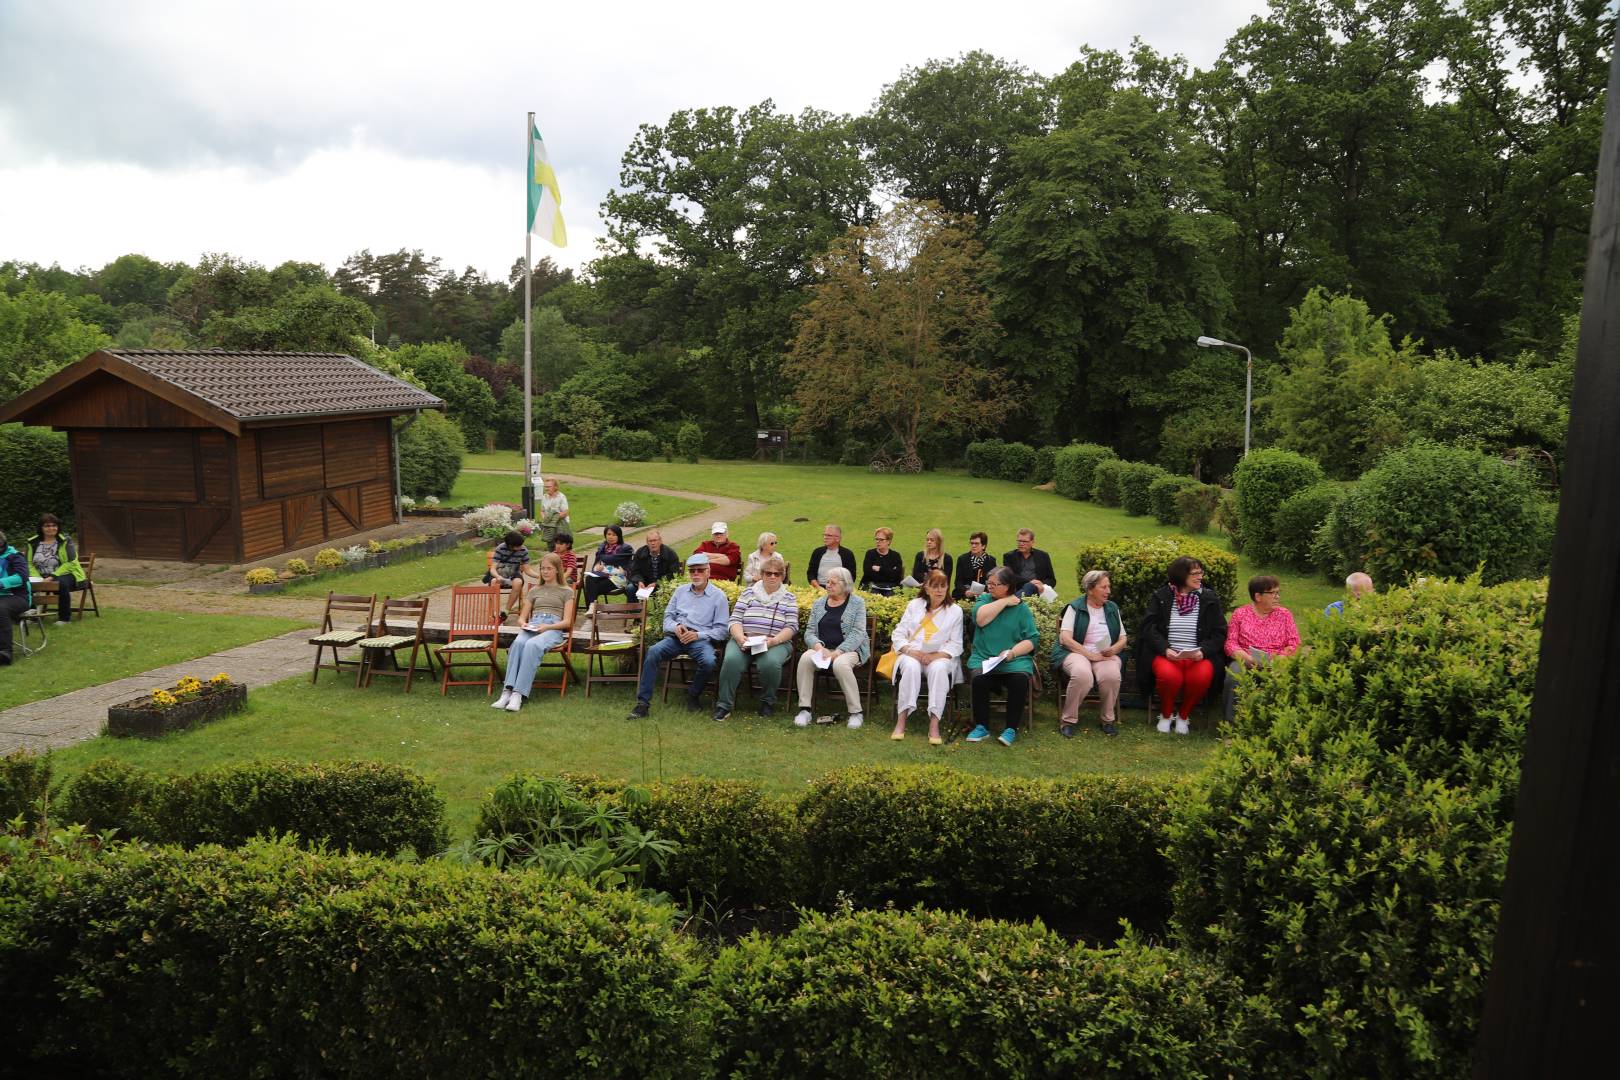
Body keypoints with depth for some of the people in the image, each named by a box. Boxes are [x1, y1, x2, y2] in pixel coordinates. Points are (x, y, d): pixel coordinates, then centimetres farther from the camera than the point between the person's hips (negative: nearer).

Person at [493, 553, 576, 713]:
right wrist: (523, 624, 1)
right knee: (518, 643, -35)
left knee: (532, 645, -38)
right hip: (531, 627, 3)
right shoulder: (534, 591, 30)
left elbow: (567, 622, 8)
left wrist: (547, 627, -11)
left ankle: (519, 694, -46)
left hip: (554, 628, -3)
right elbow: (522, 617, 26)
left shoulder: (566, 592, 19)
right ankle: (508, 691, -45)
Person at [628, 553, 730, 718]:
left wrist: (698, 635, -13)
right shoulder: (680, 591, 19)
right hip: (676, 636, 3)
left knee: (709, 662, -35)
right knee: (653, 651, -28)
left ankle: (693, 695, -3)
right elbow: (667, 616, 19)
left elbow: (721, 630, 1)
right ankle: (643, 702, -25)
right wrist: (675, 627, -5)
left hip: (701, 639, -3)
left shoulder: (718, 596, 6)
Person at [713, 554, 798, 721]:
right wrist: (740, 637, -15)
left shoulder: (789, 598, 12)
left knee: (770, 662, -34)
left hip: (777, 643, -1)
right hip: (743, 640, 1)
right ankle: (724, 705, -18)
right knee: (732, 660, -30)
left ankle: (768, 702, -7)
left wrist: (773, 640, -17)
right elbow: (735, 620, 6)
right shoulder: (749, 592, 14)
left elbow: (791, 627, 1)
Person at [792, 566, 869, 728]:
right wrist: (819, 647, -14)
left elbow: (857, 634, -8)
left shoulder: (857, 603, 3)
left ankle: (856, 713, -24)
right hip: (822, 648, 3)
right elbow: (809, 631, 9)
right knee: (805, 659, -29)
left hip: (848, 649, -3)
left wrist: (836, 652, -21)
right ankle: (804, 710, -24)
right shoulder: (819, 603, 14)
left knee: (840, 664, -37)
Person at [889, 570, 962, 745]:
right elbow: (898, 635, 7)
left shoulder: (955, 611, 8)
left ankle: (934, 724, -40)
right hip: (912, 654, 1)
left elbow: (955, 644, 1)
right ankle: (902, 720, -35)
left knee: (939, 668, -36)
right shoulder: (914, 605, 12)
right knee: (911, 667, -35)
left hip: (940, 656, -1)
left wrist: (935, 656, -16)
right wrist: (911, 651, -12)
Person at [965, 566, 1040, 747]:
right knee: (979, 678, -30)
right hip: (983, 658, 1)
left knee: (1020, 679, -31)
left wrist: (1012, 652, -15)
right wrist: (1004, 602, -5)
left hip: (1015, 660, -1)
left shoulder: (1021, 608, 8)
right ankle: (981, 727, -14)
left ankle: (1010, 729, -16)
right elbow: (980, 618, -10)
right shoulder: (984, 600, 13)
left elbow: (1032, 639, 1)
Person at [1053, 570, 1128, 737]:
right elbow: (1065, 638, -8)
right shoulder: (1075, 607, 3)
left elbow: (1123, 639, 14)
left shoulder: (1112, 608, 16)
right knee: (1083, 674, -38)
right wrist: (1091, 655, -16)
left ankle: (1107, 718, -8)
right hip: (1077, 652, -3)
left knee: (1112, 675, -32)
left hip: (1107, 655, 3)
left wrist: (1113, 649, -10)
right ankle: (1068, 720, -18)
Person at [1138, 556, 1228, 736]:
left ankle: (1183, 716, -1)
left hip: (1198, 656, 1)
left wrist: (1203, 652, -12)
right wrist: (1165, 650, -16)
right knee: (1169, 674, -35)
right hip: (1166, 654, -1)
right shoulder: (1160, 596, 6)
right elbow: (1149, 628, 0)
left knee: (1202, 676, -32)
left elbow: (1219, 633, 6)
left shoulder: (1210, 598, 9)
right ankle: (1166, 715, -1)